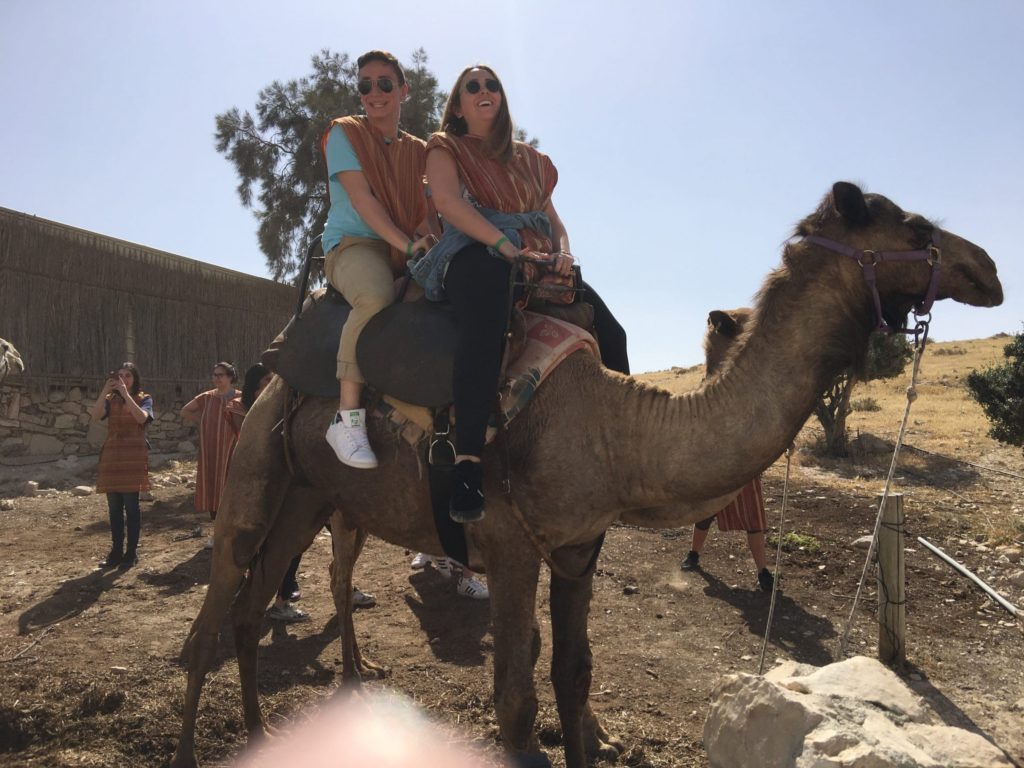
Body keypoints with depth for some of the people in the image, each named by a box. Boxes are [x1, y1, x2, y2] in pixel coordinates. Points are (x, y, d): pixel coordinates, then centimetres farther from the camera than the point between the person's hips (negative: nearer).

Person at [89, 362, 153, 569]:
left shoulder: (144, 399, 4)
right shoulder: (110, 400, 12)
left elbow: (142, 417, -18)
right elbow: (95, 415, -8)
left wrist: (126, 394, -17)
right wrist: (105, 390, -14)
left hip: (134, 457, -4)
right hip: (111, 456, 4)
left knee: (131, 505, -3)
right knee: (114, 507, 7)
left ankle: (132, 552, 4)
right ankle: (116, 551, 15)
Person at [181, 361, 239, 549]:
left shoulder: (239, 398, -4)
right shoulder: (206, 398, 8)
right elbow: (185, 412, 20)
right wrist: (203, 420, 6)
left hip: (231, 452, -4)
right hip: (210, 454, 4)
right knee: (212, 490, 7)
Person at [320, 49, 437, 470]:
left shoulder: (417, 150, 20)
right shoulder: (344, 133, 6)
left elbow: (426, 211, 11)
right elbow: (360, 198, -7)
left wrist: (433, 241, -14)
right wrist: (407, 244, -19)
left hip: (404, 254, 5)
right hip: (353, 244, -5)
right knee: (376, 297, -40)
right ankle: (347, 417, -32)